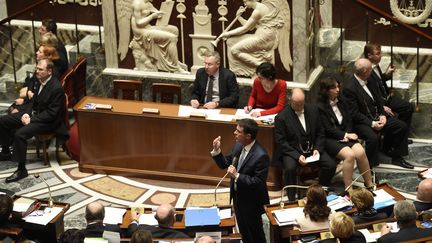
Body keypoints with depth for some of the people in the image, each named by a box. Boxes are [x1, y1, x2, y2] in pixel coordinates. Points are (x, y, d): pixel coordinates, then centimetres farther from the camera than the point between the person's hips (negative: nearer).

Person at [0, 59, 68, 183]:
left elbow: (51, 113, -23)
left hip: (48, 121, -9)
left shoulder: (56, 88, -24)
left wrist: (32, 120, -21)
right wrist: (27, 113, -4)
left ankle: (21, 170, -21)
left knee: (20, 134, -30)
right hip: (34, 113, 9)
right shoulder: (41, 81, 2)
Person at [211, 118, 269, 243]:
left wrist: (237, 176, -35)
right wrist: (216, 150, -13)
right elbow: (224, 164, 4)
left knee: (255, 233, 14)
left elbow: (258, 182, -28)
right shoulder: (238, 146, -5)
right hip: (238, 195, 7)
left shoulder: (261, 156, -29)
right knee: (243, 229, 26)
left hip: (251, 201, -7)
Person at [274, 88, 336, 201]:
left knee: (331, 165, -16)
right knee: (290, 168, -35)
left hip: (312, 148, 4)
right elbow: (281, 142, -11)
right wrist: (297, 156, -21)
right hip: (291, 151, -4)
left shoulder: (313, 110, 5)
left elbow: (320, 133, 11)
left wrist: (317, 149, -7)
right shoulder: (281, 117, -9)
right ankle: (292, 199, -19)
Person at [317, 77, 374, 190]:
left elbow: (349, 121, 13)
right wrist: (345, 135, -13)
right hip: (330, 139, -6)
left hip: (345, 137, 6)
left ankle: (369, 184, -13)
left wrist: (347, 135, -6)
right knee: (349, 155, -30)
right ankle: (348, 189, -25)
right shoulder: (320, 107, -8)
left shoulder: (341, 103, 13)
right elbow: (328, 129, -12)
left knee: (361, 152, -22)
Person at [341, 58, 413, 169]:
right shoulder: (349, 88, -21)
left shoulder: (368, 81, 5)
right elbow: (354, 114, -20)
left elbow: (377, 99, 13)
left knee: (402, 126, 0)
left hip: (376, 117, 9)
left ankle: (397, 158, 13)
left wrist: (382, 115, -3)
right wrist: (372, 123, -22)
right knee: (373, 138, -36)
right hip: (360, 122, -9)